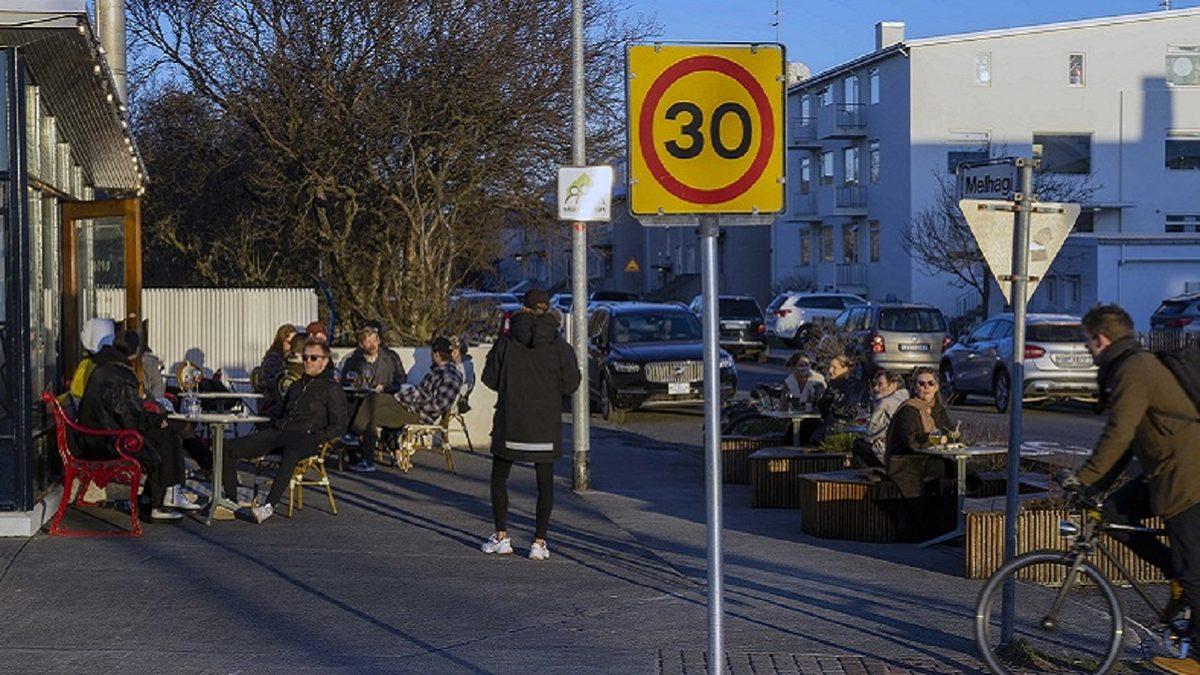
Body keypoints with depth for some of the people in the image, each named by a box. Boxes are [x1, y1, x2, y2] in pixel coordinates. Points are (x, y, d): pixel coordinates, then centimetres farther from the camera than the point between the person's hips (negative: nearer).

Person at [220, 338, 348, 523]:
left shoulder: (332, 389, 9)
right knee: (229, 448, -11)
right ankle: (231, 502, -14)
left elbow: (338, 426, 1)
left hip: (304, 437, -7)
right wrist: (270, 430, 14)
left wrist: (316, 439, -12)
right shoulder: (296, 386, 29)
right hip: (278, 431, 7)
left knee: (290, 454, -44)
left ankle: (270, 505, -46)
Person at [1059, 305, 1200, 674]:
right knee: (1114, 512, 8)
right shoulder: (1137, 364, 17)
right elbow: (1126, 436, 20)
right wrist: (1098, 485, 17)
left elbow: (1118, 435, -21)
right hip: (1165, 470, 10)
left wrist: (1084, 477, -13)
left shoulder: (1133, 372, -16)